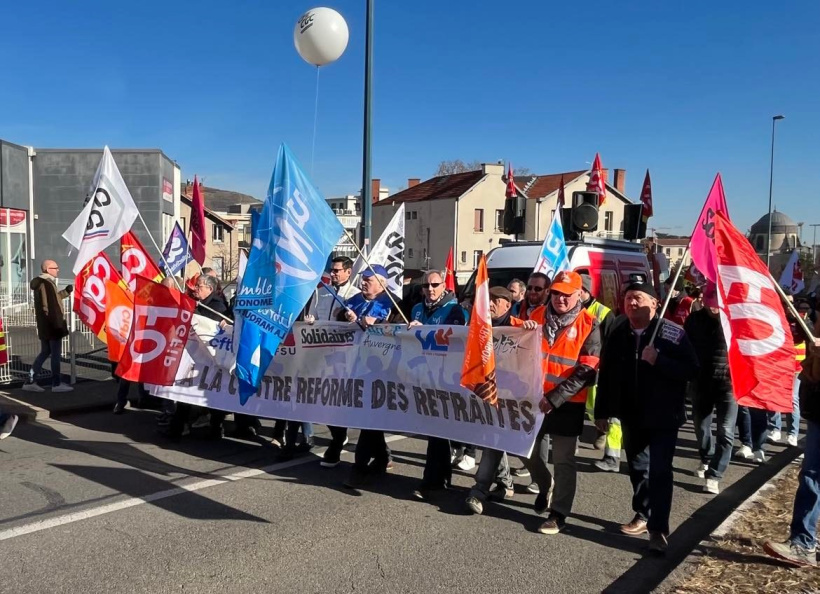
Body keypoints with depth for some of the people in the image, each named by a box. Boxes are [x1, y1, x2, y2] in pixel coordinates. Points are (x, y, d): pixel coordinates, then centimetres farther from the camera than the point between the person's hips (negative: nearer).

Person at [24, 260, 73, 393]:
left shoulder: (39, 283, 15)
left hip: (44, 326, 10)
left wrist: (66, 291, 23)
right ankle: (56, 384, 6)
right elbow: (51, 307, -22)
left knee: (45, 352, 16)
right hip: (52, 325, -10)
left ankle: (30, 382, 16)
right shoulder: (47, 283, -17)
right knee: (56, 354, -1)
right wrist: (58, 325, -22)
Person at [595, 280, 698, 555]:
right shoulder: (618, 334, 4)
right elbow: (606, 375, 7)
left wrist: (658, 360, -29)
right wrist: (602, 411, 7)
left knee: (659, 472, -6)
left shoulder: (673, 332, -10)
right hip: (631, 416, 5)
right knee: (637, 468, 15)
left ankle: (658, 529, -1)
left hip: (663, 416, -5)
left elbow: (691, 370, -17)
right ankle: (643, 515, 32)